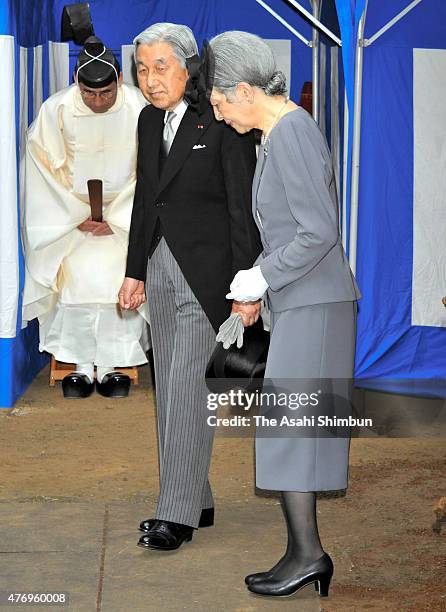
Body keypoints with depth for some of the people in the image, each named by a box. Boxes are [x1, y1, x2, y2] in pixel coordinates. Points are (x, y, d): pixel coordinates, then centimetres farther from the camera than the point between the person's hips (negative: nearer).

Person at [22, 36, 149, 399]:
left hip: (124, 214, 0)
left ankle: (114, 363, -8)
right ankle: (81, 363, -7)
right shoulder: (56, 109, -12)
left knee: (122, 270, -18)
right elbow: (47, 170, -5)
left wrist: (117, 220, -13)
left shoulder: (138, 108, -13)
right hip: (70, 213, 0)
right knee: (76, 271, -18)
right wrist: (77, 218, -11)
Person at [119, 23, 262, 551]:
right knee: (169, 389, 10)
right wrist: (135, 271, 16)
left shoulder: (221, 121, -12)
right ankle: (198, 502, 19)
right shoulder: (149, 121, 10)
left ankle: (177, 514, -6)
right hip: (161, 267, 8)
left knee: (187, 388, -10)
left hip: (206, 270, -8)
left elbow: (243, 205, -12)